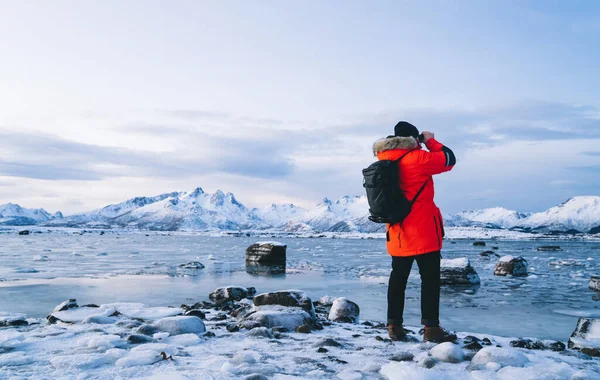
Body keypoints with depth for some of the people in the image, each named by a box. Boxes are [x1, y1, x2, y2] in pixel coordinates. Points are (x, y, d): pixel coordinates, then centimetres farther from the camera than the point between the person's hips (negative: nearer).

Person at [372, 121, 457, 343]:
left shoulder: (385, 162, 6)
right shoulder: (417, 158, -14)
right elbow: (449, 159, -4)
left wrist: (420, 146, 17)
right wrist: (430, 141, 9)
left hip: (397, 232, 7)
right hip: (423, 232, -7)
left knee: (398, 278, 11)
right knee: (430, 278, 1)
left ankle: (394, 327, 15)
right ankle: (431, 328, 2)